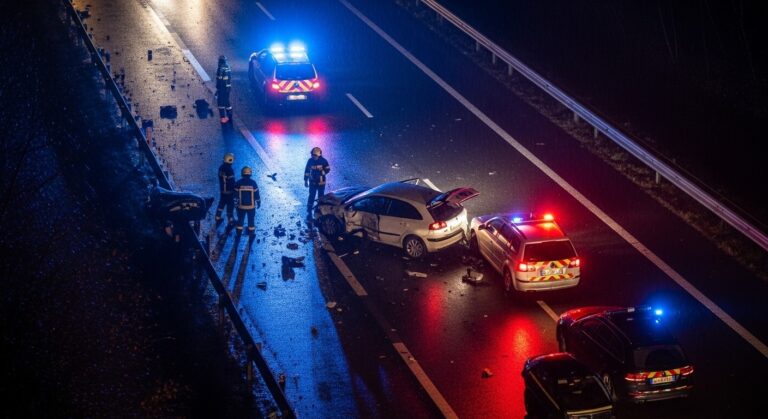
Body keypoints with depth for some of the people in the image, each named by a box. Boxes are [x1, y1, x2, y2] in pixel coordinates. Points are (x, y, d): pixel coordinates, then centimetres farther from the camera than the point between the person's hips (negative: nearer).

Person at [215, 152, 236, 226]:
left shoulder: (221, 168, 0)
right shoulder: (229, 170, -25)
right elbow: (231, 181, -22)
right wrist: (234, 190, -12)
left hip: (222, 190, 8)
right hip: (229, 191, -8)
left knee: (221, 203, 21)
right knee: (230, 206, 3)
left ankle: (218, 218, 30)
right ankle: (230, 221, 11)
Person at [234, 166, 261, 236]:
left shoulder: (238, 183, -12)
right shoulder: (253, 183, -13)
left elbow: (235, 195, -5)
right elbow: (256, 194, -6)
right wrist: (258, 203, 7)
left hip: (241, 206, 0)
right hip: (251, 206, 0)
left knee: (240, 219, 14)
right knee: (251, 219, 12)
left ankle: (239, 233, 20)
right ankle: (251, 233, 19)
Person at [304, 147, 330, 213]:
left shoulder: (323, 161, -12)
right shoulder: (310, 161, -8)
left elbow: (327, 169, -3)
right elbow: (307, 171, 1)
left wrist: (321, 173, -19)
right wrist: (306, 181, 3)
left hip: (321, 182, 0)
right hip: (312, 182, 0)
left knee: (321, 197, 12)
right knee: (312, 196, -1)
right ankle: (309, 211, 6)